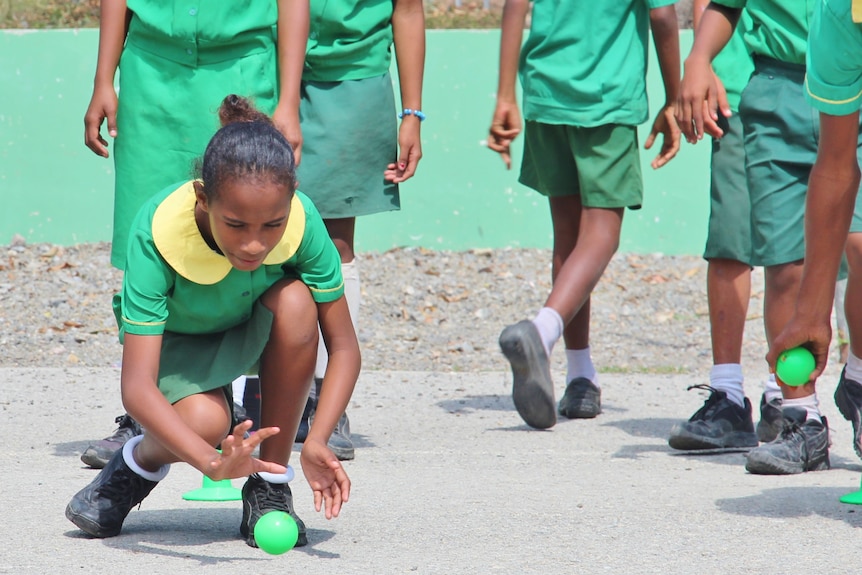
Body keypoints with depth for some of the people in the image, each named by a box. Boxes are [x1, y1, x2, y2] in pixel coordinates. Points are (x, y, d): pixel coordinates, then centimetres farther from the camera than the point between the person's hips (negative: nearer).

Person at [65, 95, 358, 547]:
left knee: (295, 300, -32)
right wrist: (211, 461, -57)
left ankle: (270, 489, -16)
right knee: (202, 419, -36)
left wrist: (317, 442, -39)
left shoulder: (302, 221, -31)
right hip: (175, 340, -3)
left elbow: (343, 347, -22)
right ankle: (139, 463, 4)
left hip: (254, 334, 3)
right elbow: (136, 387, -41)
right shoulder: (157, 233, -37)